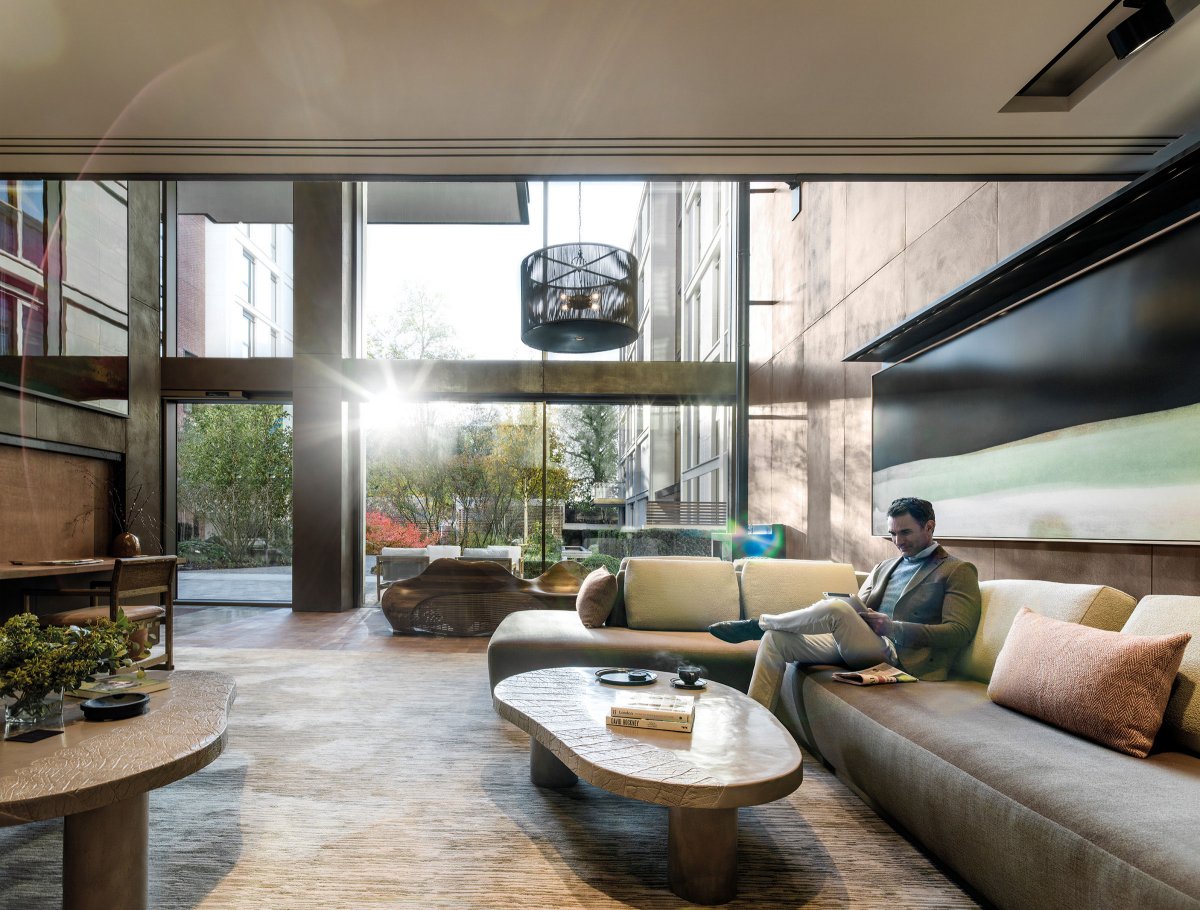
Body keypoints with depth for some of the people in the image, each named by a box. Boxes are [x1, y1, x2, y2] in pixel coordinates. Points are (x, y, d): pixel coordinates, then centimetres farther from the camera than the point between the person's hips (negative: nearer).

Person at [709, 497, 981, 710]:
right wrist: (858, 613, -6)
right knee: (775, 638, -13)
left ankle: (758, 623, -13)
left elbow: (959, 632, -8)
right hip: (854, 645, 7)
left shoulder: (958, 571, 4)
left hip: (897, 656, -7)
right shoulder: (885, 567, 23)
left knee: (835, 609, -34)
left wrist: (893, 627, -17)